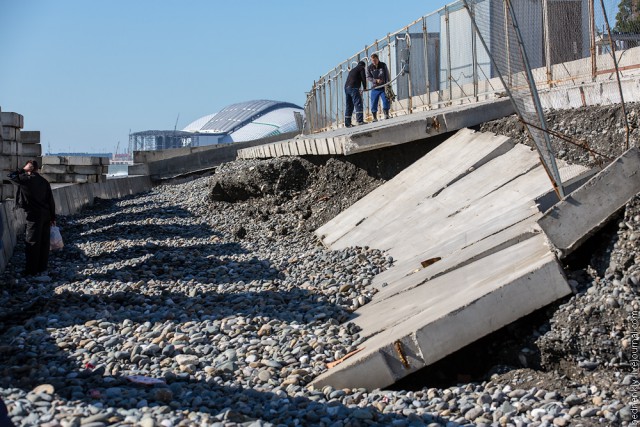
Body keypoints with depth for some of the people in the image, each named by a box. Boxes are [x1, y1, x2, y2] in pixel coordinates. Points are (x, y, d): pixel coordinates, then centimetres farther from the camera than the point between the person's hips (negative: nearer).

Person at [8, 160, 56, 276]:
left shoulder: (26, 179, -10)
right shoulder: (44, 181, 7)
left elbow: (11, 176, 4)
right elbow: (51, 201, 8)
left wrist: (23, 170, 6)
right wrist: (53, 217, 13)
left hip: (34, 216, -6)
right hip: (46, 215, 6)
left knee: (32, 243, 0)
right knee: (44, 242, 11)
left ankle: (32, 270, 2)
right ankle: (42, 267, 18)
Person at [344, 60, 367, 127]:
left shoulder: (352, 70, 32)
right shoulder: (361, 68, 10)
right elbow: (363, 78, -1)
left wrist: (358, 90, 30)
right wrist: (364, 88, 9)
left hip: (346, 87, 8)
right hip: (353, 88, -8)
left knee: (349, 106, 10)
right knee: (358, 104, -13)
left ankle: (347, 123, 9)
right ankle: (360, 120, -25)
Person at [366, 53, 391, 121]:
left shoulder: (383, 65, 3)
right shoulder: (369, 67, 2)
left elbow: (387, 75, 3)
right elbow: (368, 77, -3)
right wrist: (376, 80, -18)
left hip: (383, 87, 0)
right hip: (374, 88, 0)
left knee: (385, 101, -11)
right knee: (374, 103, 0)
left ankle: (386, 115, -4)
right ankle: (375, 118, 7)